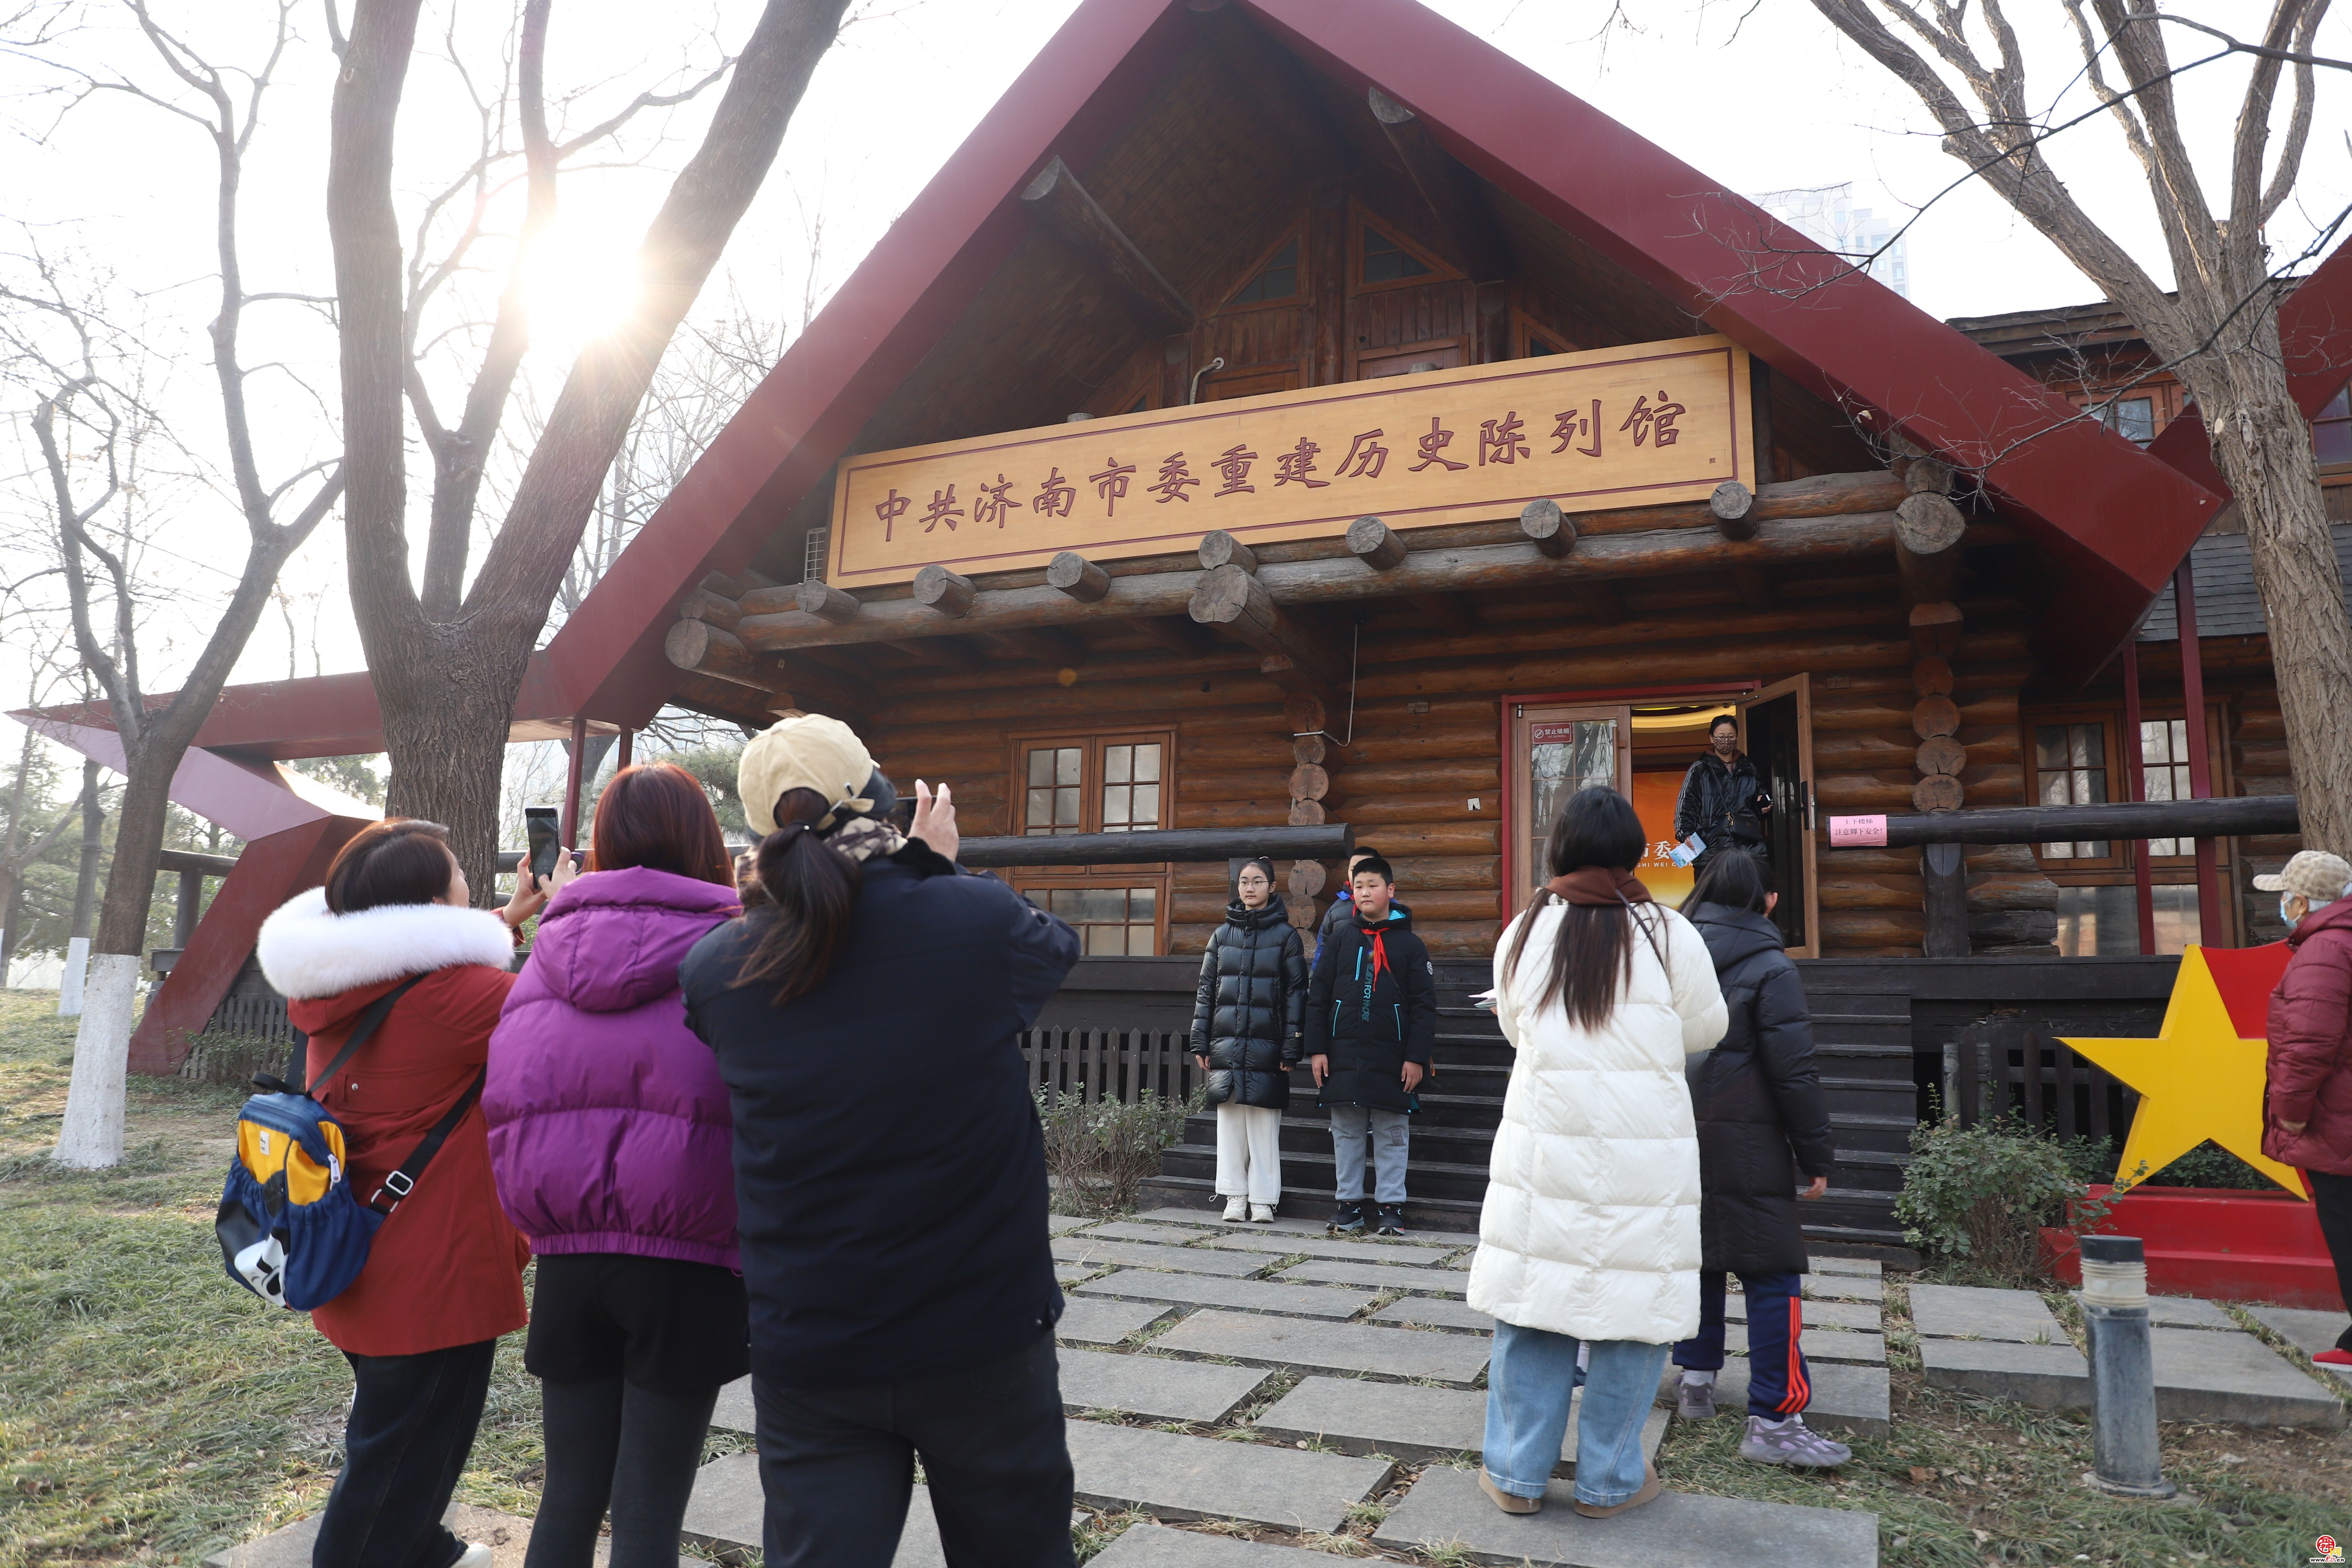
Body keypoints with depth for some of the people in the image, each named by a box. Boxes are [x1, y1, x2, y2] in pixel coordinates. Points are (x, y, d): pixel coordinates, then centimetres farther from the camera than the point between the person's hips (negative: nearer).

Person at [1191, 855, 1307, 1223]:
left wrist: (1291, 1050, -6)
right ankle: (1235, 1196, 13)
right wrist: (1201, 1043, 6)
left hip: (1266, 1046, -3)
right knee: (1230, 1122, 5)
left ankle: (1262, 1200, 8)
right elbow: (1206, 990, 12)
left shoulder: (1285, 935, 2)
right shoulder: (1222, 935, 11)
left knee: (1264, 1124, -1)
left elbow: (1296, 994, -1)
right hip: (1226, 1045, 3)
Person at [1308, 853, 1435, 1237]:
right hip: (1343, 1055, 2)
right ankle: (1348, 1202, 18)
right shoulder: (1341, 938, 7)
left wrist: (1417, 1057, -8)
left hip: (1391, 1057, -2)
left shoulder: (1409, 943, 2)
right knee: (1346, 1131, 8)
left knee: (1392, 1133, 4)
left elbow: (1424, 1005, 0)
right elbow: (1318, 996, 6)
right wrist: (1317, 1049, -1)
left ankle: (1391, 1205, 13)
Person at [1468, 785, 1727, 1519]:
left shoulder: (1524, 933, 0)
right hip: (1642, 1157, -2)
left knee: (1532, 1306, 10)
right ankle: (1609, 1480, 22)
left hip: (1543, 1148, 2)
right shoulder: (1667, 934, -6)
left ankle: (1517, 1473, 20)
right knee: (1632, 1308, 10)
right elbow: (1704, 1031, 7)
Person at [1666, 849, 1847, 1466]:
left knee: (1697, 1254, 18)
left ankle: (1695, 1378, 27)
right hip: (1744, 1149, -6)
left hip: (1678, 1142, 6)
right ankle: (1773, 1420, -3)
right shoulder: (1770, 970, -10)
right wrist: (1816, 1155, -3)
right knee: (1773, 1275, -2)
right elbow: (1794, 1074, -11)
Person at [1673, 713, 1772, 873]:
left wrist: (1764, 806, 10)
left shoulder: (1749, 769, 20)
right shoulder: (1700, 770, 9)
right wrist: (1686, 833, -11)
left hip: (1750, 847, 3)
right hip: (1712, 847, -3)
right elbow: (1685, 804, 3)